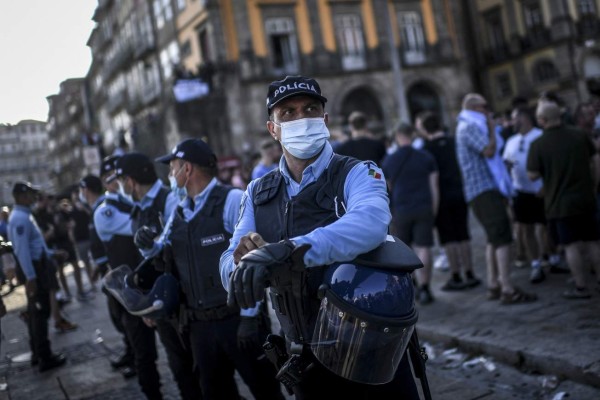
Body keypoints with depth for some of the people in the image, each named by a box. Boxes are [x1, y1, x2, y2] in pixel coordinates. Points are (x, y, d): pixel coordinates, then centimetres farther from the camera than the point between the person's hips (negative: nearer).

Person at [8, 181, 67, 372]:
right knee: (40, 313, -5)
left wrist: (51, 253, 26)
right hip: (34, 270, -11)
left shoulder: (24, 215, 14)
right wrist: (30, 277, -27)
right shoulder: (20, 218, -19)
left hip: (37, 267, 11)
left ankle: (38, 353, 26)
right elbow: (22, 250, -25)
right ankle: (45, 358, 0)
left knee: (35, 313, 16)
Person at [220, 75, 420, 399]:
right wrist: (242, 260, -26)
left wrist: (292, 250, -45)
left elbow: (371, 222, -32)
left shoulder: (357, 175, -9)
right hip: (307, 362, 4)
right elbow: (230, 276, -3)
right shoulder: (257, 194, 4)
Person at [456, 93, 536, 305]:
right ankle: (507, 289, -17)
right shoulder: (469, 127, -11)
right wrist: (491, 127, -8)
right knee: (502, 236, -14)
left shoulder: (469, 127, 22)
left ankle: (493, 285, 17)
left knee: (494, 237, 14)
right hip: (483, 190, -11)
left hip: (483, 189, 11)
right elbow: (489, 150, -20)